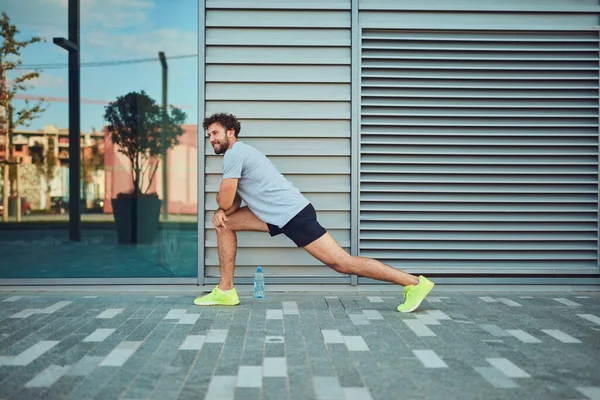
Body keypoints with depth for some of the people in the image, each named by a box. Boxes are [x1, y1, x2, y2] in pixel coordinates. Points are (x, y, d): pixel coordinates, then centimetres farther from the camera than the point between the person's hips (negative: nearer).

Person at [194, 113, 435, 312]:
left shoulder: (234, 153, -10)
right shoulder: (238, 153, 21)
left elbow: (225, 201, -14)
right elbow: (235, 200, 22)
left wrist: (220, 205, 10)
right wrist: (221, 211, 1)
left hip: (293, 215, -10)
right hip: (276, 215, 10)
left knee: (342, 263, -10)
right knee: (224, 223, 11)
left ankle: (415, 283, -5)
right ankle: (225, 291, 13)